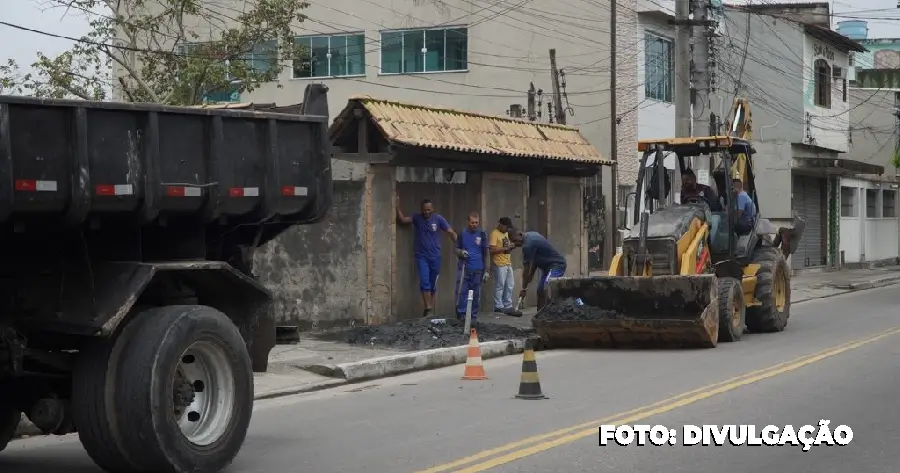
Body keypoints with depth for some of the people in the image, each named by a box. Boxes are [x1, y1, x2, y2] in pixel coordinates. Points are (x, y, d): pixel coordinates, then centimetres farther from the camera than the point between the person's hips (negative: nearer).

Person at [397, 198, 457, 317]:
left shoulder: (438, 219, -2)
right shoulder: (416, 218, 1)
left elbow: (451, 233, -3)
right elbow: (402, 219, -4)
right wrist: (398, 207, -18)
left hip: (435, 256, 1)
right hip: (421, 256, -1)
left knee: (433, 285, 8)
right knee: (424, 282, -14)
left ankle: (430, 309, 16)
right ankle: (428, 309, -15)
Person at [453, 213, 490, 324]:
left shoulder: (482, 235, 5)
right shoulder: (462, 234, 6)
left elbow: (486, 253, 7)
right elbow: (457, 249, 12)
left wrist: (486, 270, 3)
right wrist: (461, 252, -12)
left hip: (478, 269, 0)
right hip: (464, 268, 0)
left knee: (476, 294, 4)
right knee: (462, 292, -7)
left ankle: (473, 317, 12)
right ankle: (461, 314, 0)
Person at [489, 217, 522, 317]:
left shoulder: (506, 233, 17)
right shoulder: (494, 234, -11)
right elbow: (492, 250, -19)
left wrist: (511, 246, 4)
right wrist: (506, 248, -20)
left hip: (508, 264, 9)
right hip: (499, 265, -9)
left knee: (510, 286, 10)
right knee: (500, 286, -3)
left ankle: (508, 306, 16)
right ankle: (498, 307, 4)